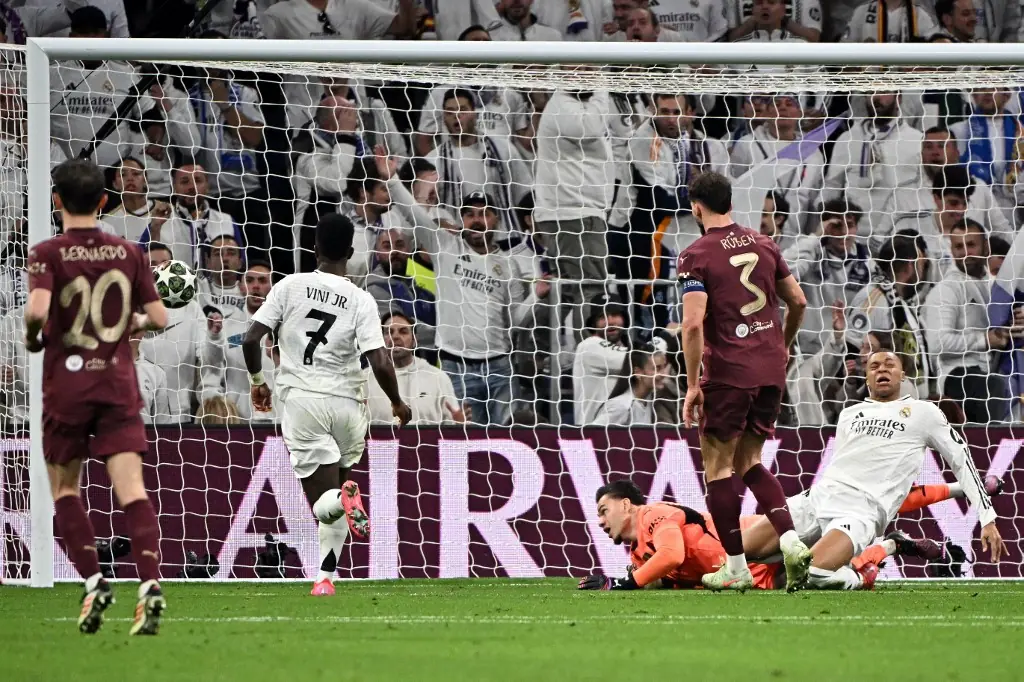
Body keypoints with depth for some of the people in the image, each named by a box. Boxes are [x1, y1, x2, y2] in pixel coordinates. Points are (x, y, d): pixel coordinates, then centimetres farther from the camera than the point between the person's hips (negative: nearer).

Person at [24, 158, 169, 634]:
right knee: (131, 488, -6)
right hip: (119, 383, 2)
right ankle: (150, 584, -24)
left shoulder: (48, 254, -7)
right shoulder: (128, 254, 3)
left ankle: (93, 582, 2)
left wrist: (32, 336, -2)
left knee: (64, 488, 15)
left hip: (66, 385, -2)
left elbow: (38, 309, -23)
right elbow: (158, 317, 4)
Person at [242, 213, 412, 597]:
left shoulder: (290, 287, -1)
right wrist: (398, 404, 7)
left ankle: (342, 496, -36)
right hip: (347, 402, 1)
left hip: (301, 398, -1)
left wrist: (257, 380, 15)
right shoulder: (361, 301, -3)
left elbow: (251, 339, -4)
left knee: (324, 504, -2)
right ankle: (326, 576, 12)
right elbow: (380, 363, -11)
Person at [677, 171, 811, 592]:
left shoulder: (696, 256, -9)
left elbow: (693, 323, -18)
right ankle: (791, 542, -2)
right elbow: (798, 301, 15)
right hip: (770, 369, 6)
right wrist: (784, 347, 31)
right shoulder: (763, 245, 9)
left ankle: (736, 568, 6)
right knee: (749, 463, 17)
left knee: (718, 467, 6)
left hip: (727, 373, -6)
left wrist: (693, 385, -14)